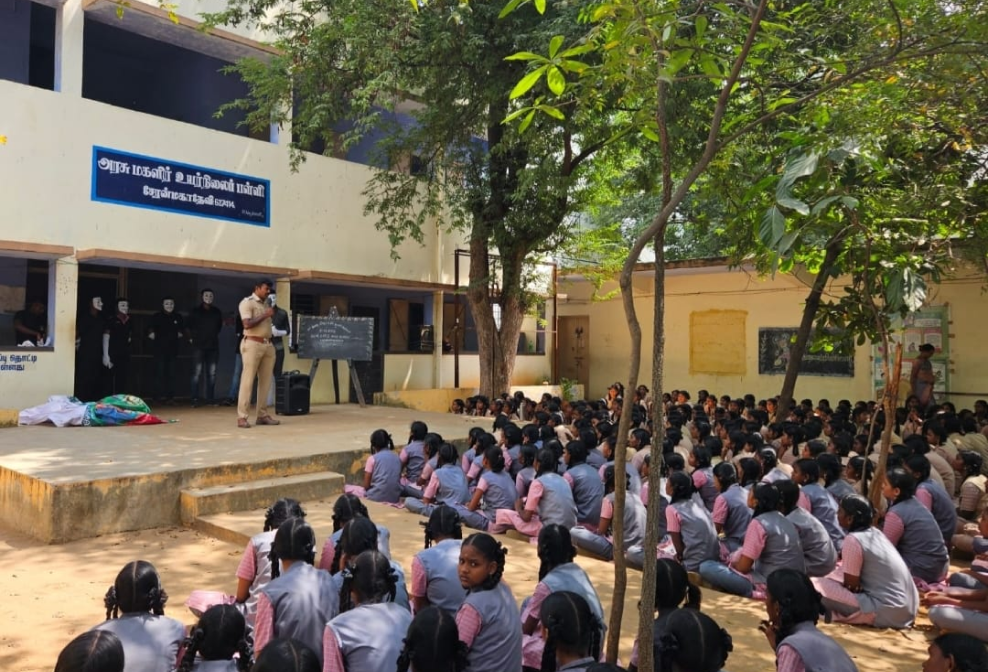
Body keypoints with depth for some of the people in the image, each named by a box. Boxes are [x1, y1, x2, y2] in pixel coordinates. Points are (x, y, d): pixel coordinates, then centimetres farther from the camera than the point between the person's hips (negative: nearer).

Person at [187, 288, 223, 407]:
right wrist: (191, 338, 4)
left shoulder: (216, 312, 9)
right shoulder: (195, 311, 1)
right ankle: (195, 399, -5)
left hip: (213, 346, 3)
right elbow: (187, 326, 9)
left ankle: (210, 399, 10)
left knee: (212, 374, 4)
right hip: (199, 346, -3)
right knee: (197, 373, -6)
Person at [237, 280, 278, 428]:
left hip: (268, 345, 7)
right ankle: (241, 417, -6)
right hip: (253, 344, -7)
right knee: (248, 381, -7)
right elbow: (247, 324, -15)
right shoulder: (247, 302, -3)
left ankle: (262, 415, 9)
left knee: (265, 381, 5)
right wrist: (265, 315, -13)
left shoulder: (265, 305, 20)